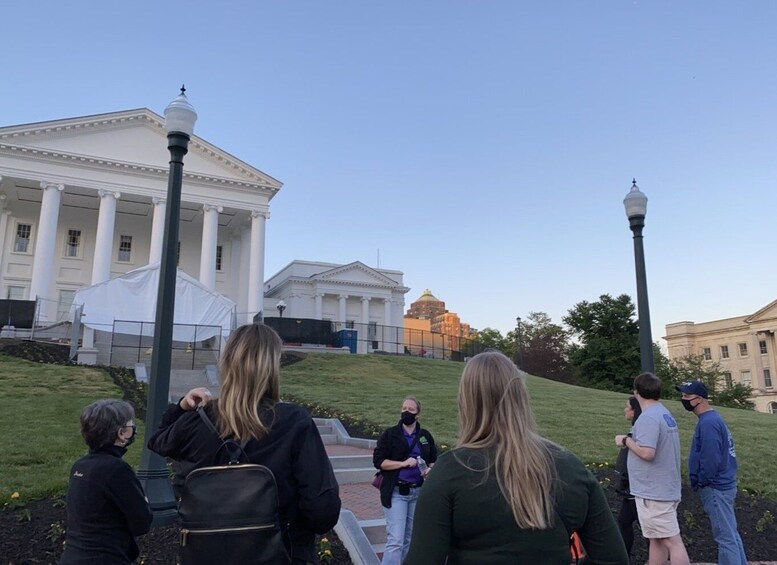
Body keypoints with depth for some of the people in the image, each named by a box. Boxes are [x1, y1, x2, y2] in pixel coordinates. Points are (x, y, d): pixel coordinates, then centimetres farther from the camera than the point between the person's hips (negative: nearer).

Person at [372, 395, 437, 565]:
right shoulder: (390, 434, -4)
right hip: (396, 492, -4)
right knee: (395, 540, -10)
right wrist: (403, 463, -17)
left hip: (418, 492, 4)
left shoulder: (425, 435, 7)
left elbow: (433, 460, 15)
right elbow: (378, 460, -8)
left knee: (410, 538, 13)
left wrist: (430, 470, -7)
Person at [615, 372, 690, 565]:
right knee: (657, 539, 16)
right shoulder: (665, 414, 13)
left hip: (654, 491, -10)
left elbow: (647, 453, -27)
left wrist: (626, 440, -13)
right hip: (664, 488, 10)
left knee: (671, 540, -6)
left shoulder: (648, 417, -20)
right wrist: (632, 440, 11)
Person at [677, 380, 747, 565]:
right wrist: (701, 482, 15)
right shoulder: (713, 418, 12)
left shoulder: (708, 423, -19)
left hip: (715, 488, -10)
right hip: (723, 485, 10)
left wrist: (701, 482, -13)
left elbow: (711, 459, -25)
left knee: (725, 536, -3)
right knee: (730, 534, 17)